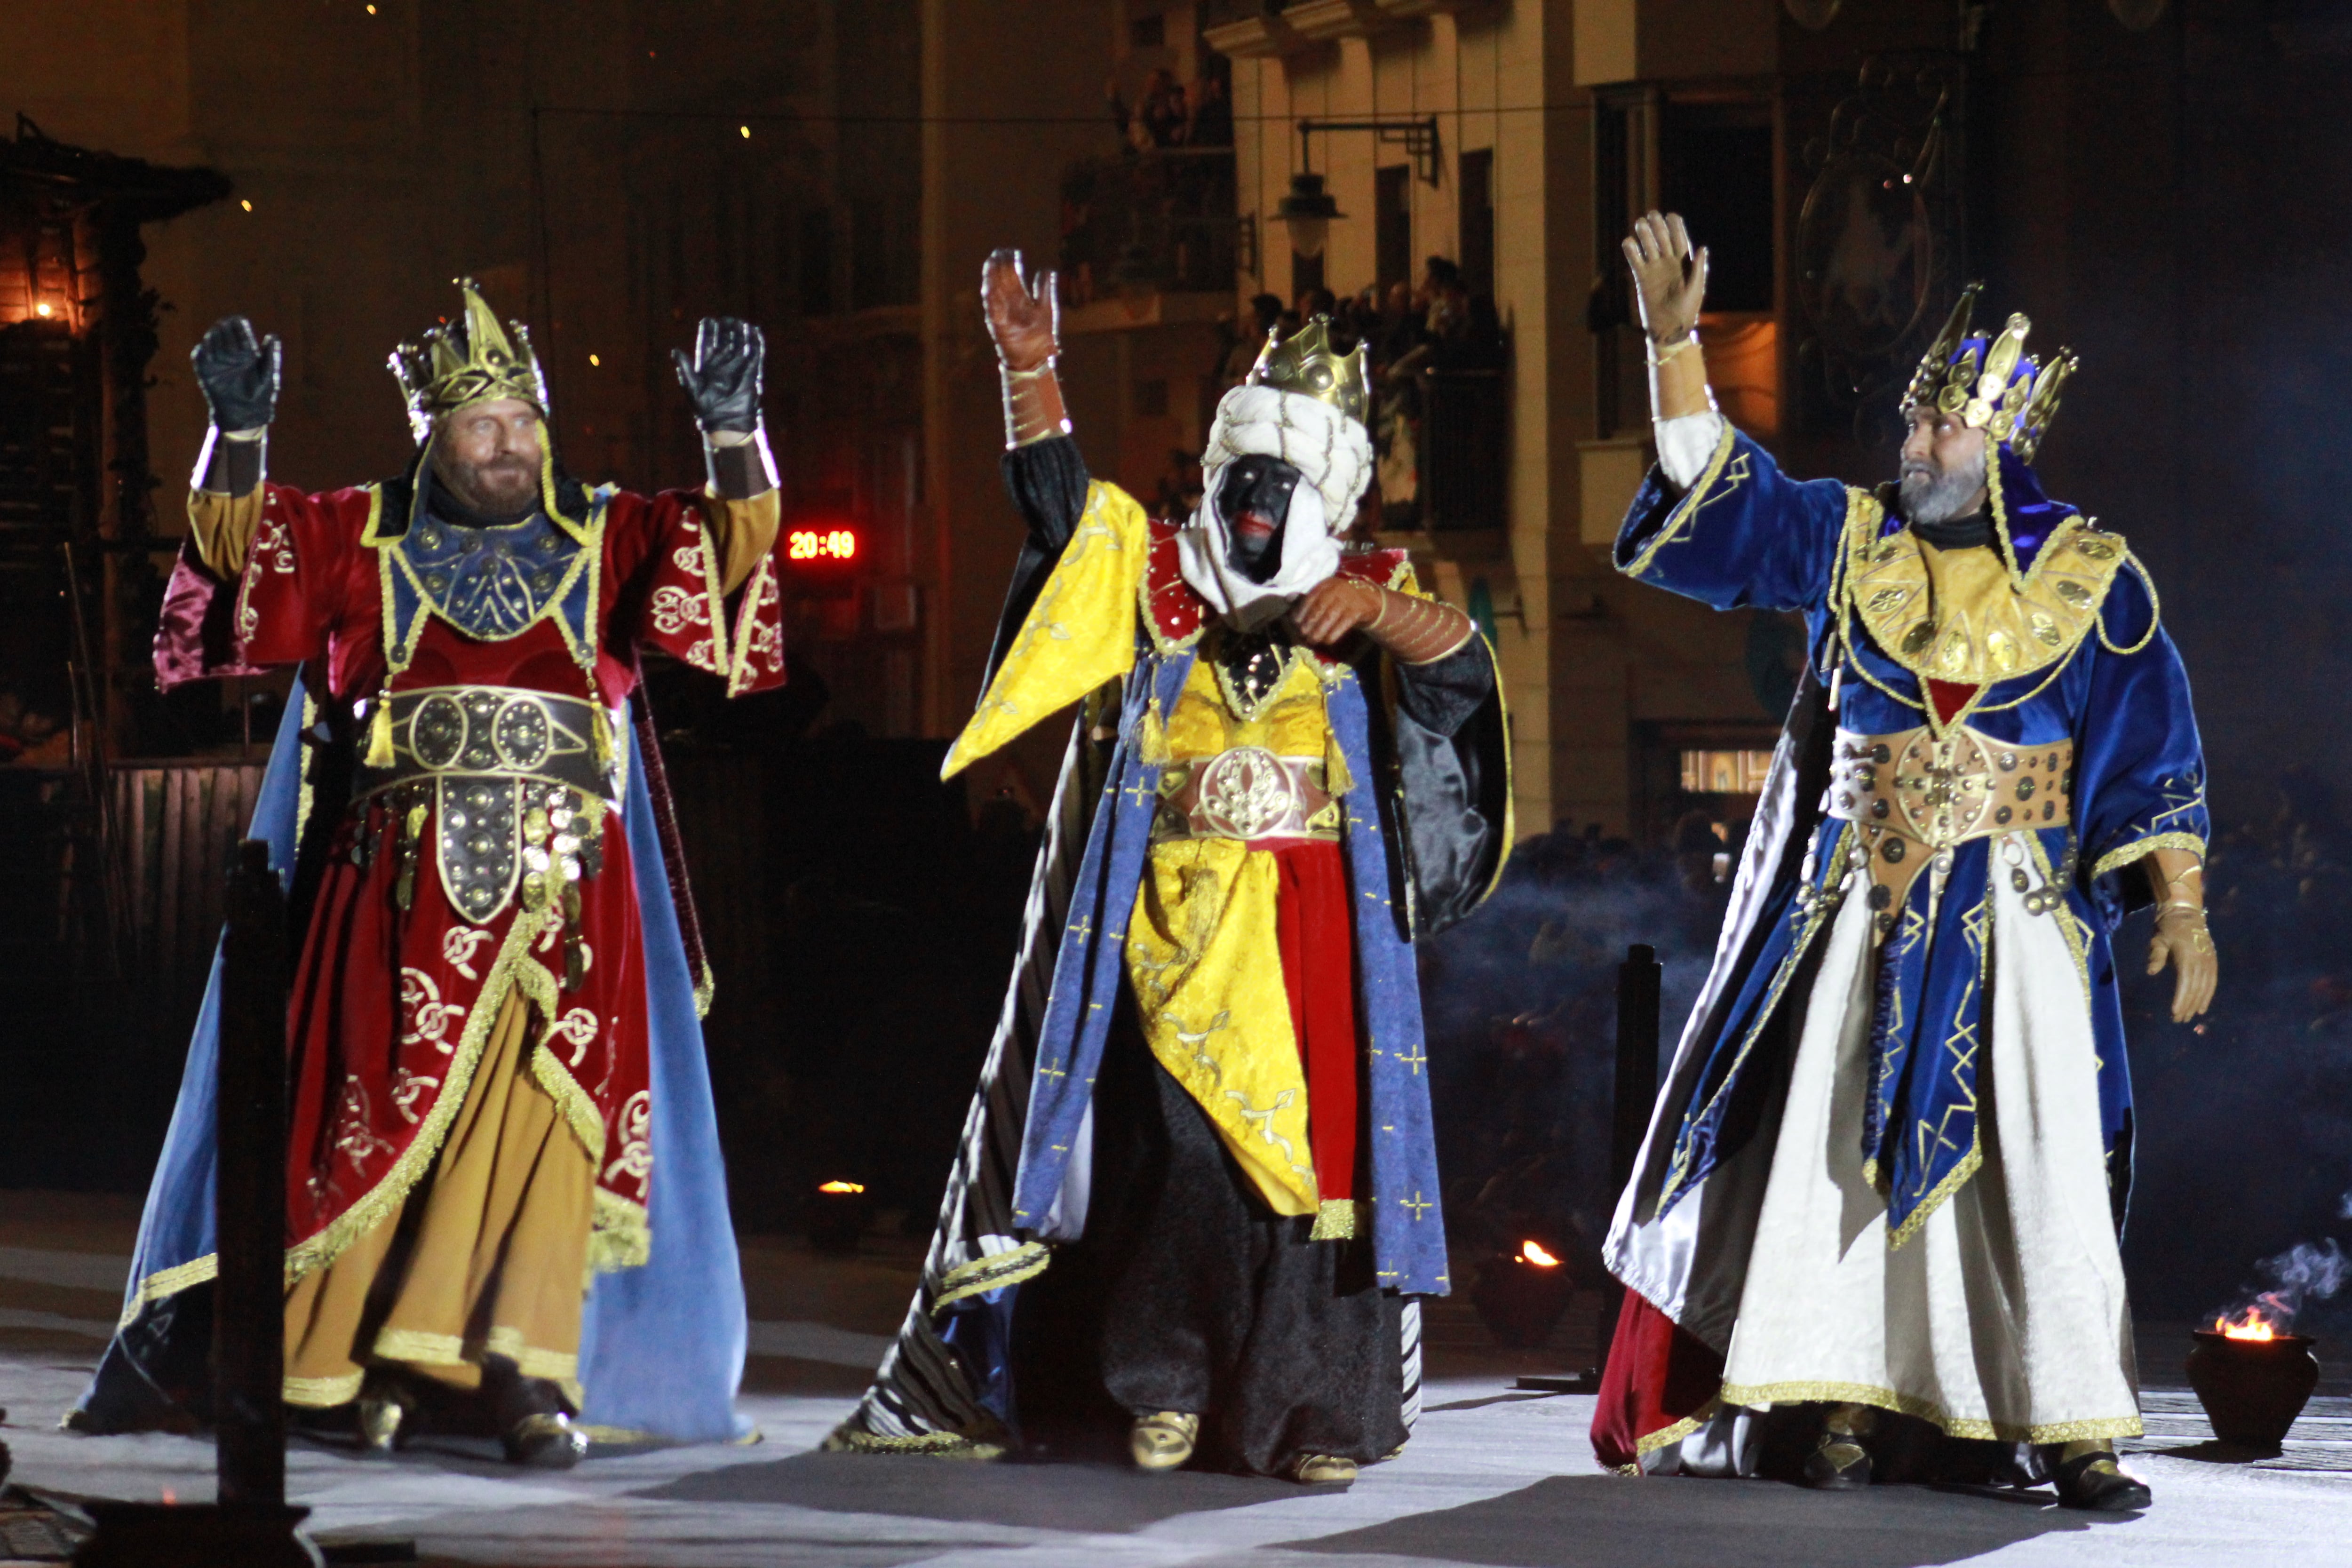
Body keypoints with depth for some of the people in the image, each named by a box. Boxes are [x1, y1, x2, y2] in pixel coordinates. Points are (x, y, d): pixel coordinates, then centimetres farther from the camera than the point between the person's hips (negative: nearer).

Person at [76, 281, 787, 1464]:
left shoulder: (606, 540, 11)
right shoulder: (362, 542, 11)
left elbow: (736, 544, -1)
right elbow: (236, 542, 1)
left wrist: (733, 433, -19)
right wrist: (238, 433, -17)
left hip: (562, 880, 0)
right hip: (404, 879, 0)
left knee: (542, 1115, -10)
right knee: (387, 1105, -3)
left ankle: (528, 1374, -12)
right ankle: (355, 1365, 4)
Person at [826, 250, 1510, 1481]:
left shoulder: (1368, 600, 11)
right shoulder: (1152, 578, 13)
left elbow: (1457, 668, -5)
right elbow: (1059, 499, 3)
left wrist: (1377, 608, -22)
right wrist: (1030, 371, -9)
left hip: (1316, 929, 0)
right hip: (1174, 919, 0)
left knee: (1316, 1146, -4)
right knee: (1176, 1147, -9)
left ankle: (1315, 1411, 2)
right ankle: (1162, 1388, 3)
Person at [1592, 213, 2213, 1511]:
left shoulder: (2092, 579, 1)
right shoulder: (1848, 541, 7)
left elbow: (2150, 755, 0)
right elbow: (1711, 493, 6)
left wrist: (2182, 910, -6)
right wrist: (1674, 341, -5)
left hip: (2014, 915, -2)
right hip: (1861, 906, 2)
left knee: (2042, 1162, -6)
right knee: (1835, 1146, -1)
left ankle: (2075, 1432, -4)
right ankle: (1846, 1404, 4)